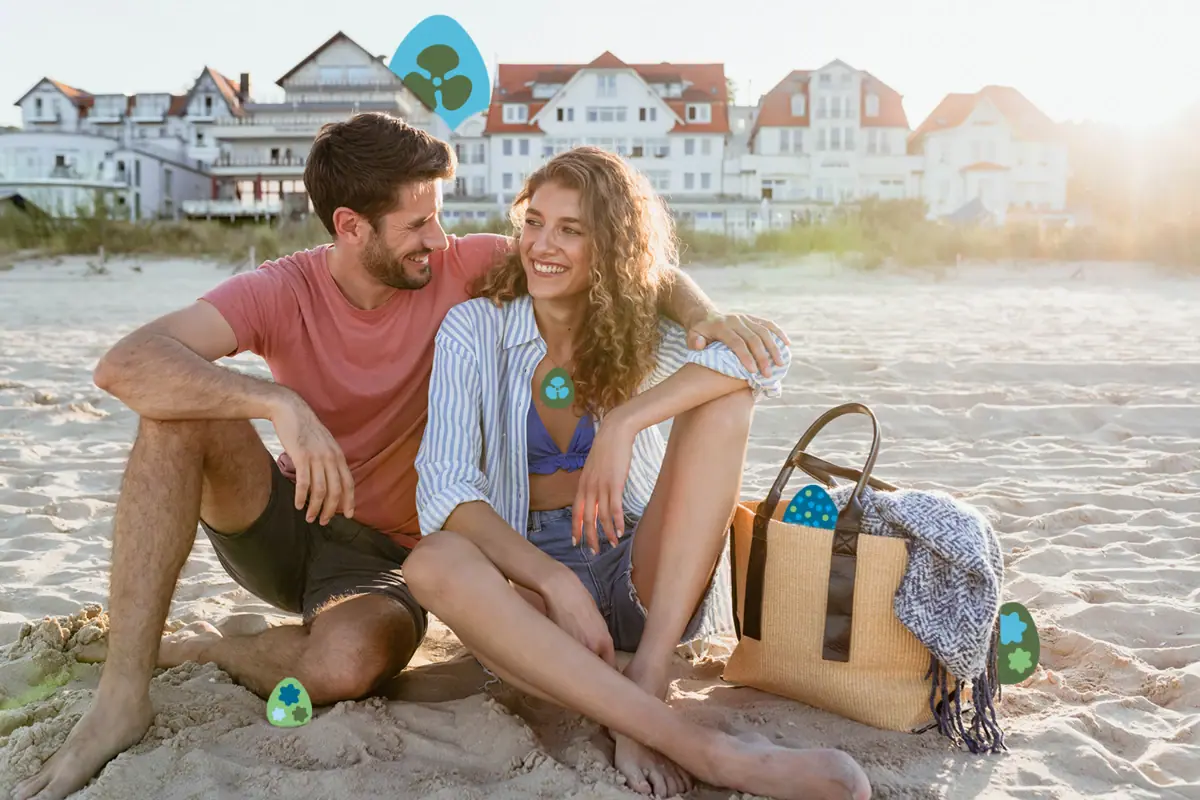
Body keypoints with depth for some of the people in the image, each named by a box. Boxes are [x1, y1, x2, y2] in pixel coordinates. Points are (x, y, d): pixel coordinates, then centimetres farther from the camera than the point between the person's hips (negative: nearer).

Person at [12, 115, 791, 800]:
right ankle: (122, 695, -22)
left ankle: (198, 649, -2)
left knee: (350, 666, -35)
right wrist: (282, 404, -43)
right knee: (178, 411, -27)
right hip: (280, 522, 1)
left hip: (385, 549, -1)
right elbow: (125, 365, -29)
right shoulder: (282, 291, -13)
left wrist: (700, 311, -30)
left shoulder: (461, 270, -11)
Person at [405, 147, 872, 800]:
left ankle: (644, 686, -29)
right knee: (433, 564, -35)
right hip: (528, 571, -1)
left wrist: (624, 423, -31)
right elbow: (444, 489, -14)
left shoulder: (639, 325, 1)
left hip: (649, 575, 1)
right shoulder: (474, 329, -3)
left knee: (725, 400, -20)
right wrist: (557, 583, -29)